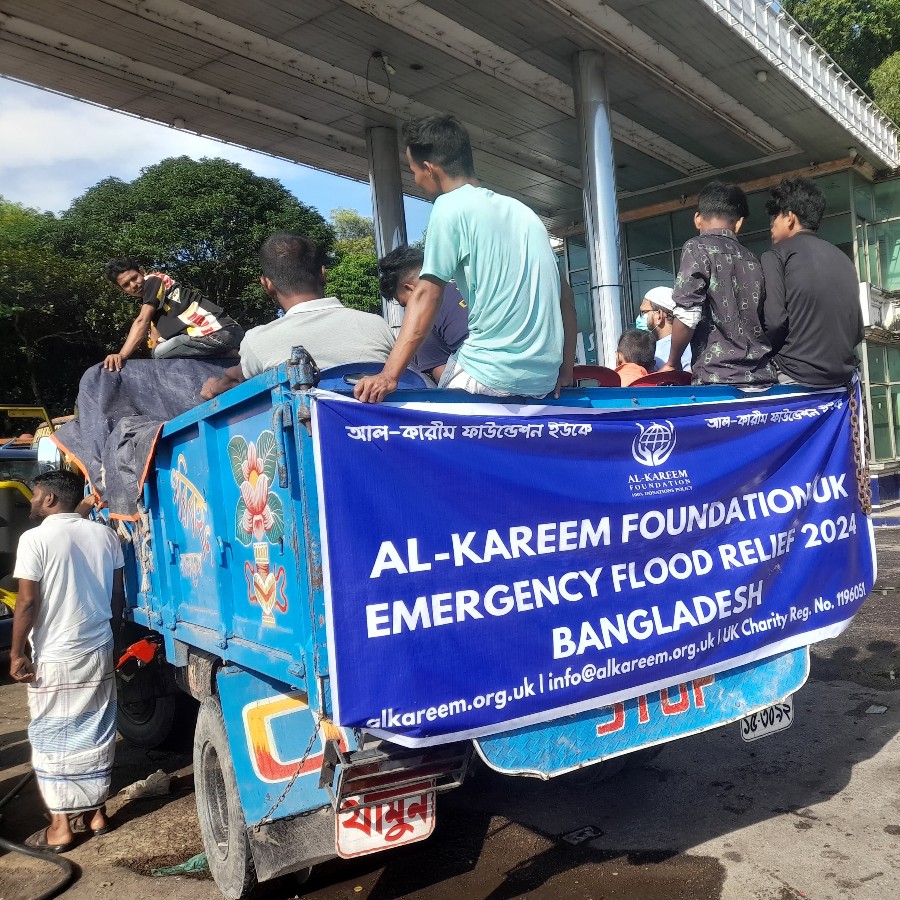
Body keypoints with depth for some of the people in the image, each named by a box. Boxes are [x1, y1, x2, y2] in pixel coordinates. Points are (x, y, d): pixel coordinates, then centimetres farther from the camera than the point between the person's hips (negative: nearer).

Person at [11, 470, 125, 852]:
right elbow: (118, 597, 6)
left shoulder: (35, 539, -12)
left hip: (53, 658, -5)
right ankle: (96, 812, 24)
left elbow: (28, 602, -14)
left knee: (51, 739, 6)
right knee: (96, 734, 14)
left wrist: (17, 653, -5)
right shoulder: (104, 535, 2)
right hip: (98, 653, 5)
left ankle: (59, 827, 11)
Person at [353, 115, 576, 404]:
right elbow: (565, 294, 18)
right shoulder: (520, 209, 18)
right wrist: (565, 369, 20)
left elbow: (426, 295, -12)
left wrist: (389, 375, -16)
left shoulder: (451, 205, -3)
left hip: (492, 378, -7)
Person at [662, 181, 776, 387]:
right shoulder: (751, 260, 18)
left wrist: (672, 363, 1)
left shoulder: (698, 248, -1)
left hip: (718, 380, -6)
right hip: (762, 378, 6)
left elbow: (687, 315, -12)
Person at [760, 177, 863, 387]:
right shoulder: (843, 259, 18)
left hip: (796, 376, -7)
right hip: (843, 375, 7)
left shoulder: (776, 256, -2)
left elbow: (773, 321, -14)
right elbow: (858, 329, 17)